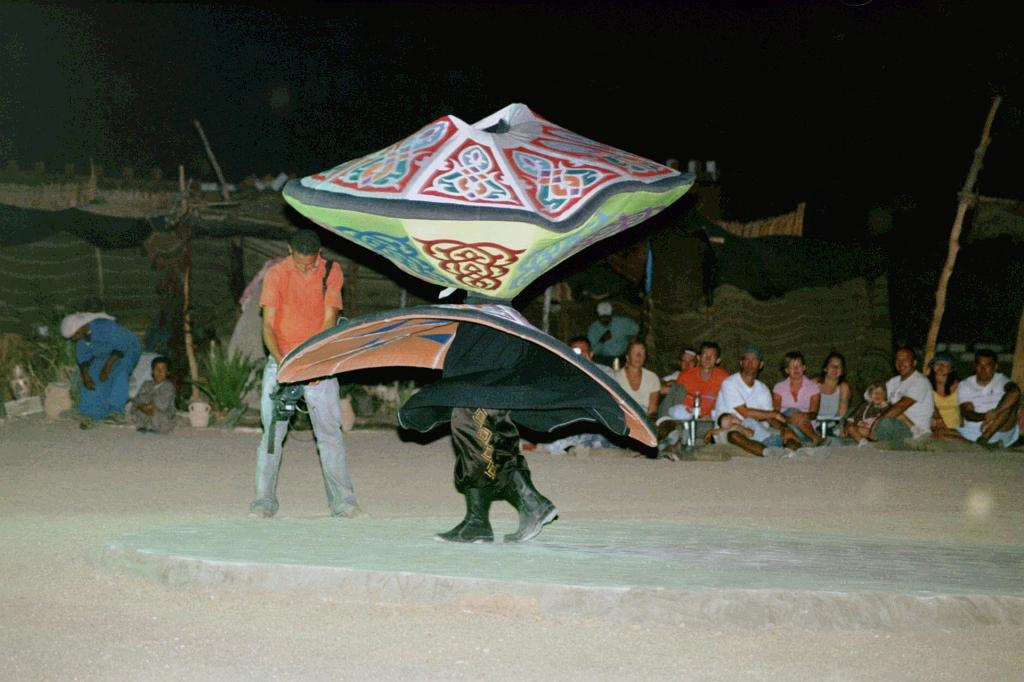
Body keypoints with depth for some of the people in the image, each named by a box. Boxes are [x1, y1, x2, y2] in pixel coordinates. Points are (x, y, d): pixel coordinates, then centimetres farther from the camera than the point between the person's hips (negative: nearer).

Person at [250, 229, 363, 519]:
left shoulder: (331, 273, 0)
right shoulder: (276, 274, -3)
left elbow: (329, 321, -6)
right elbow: (268, 324, -6)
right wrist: (280, 360, -22)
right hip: (282, 360, 0)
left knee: (330, 432, -3)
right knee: (272, 432, -3)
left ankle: (343, 501, -1)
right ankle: (264, 501, 2)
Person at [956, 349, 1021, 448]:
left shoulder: (1000, 380, 7)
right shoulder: (965, 385, 11)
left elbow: (1015, 391, -17)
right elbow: (967, 413, -2)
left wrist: (995, 413, -31)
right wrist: (984, 416, -26)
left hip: (1002, 430, -1)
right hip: (972, 432, 1)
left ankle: (983, 440, -35)